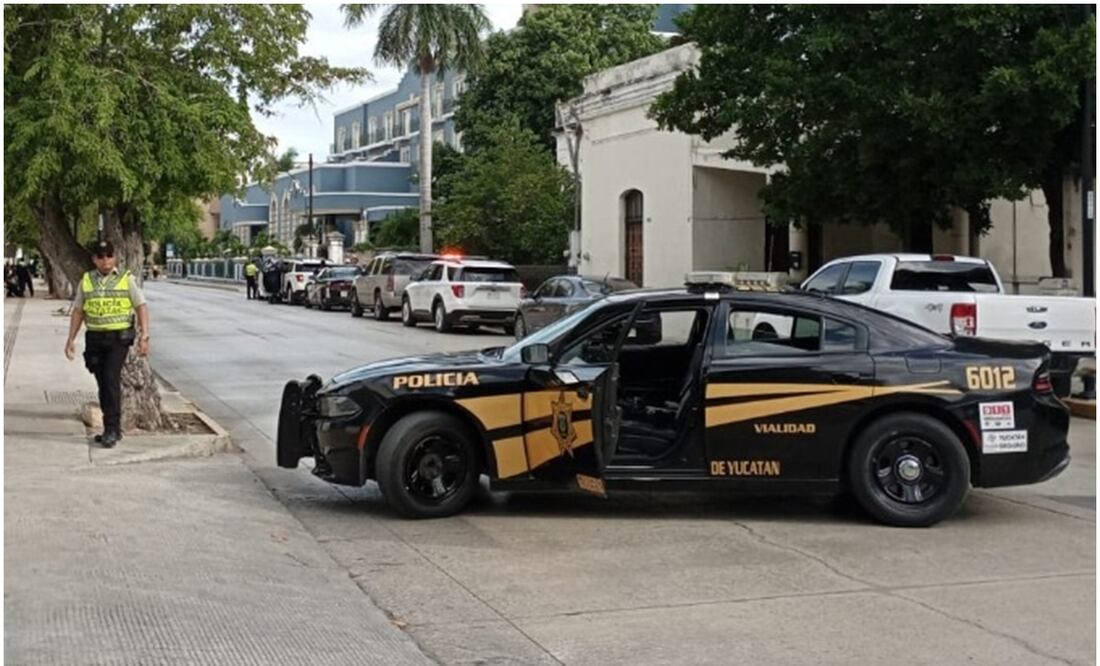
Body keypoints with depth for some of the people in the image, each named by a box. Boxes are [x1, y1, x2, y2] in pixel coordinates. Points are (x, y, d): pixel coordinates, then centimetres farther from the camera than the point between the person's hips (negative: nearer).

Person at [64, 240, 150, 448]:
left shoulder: (126, 279, -1)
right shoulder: (86, 281, 8)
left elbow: (141, 307, -2)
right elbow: (78, 312, 11)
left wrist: (144, 337, -11)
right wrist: (71, 339, 5)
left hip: (118, 337, -4)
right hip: (94, 338, 4)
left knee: (111, 380, -14)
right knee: (103, 384, 8)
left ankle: (112, 429, -10)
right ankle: (113, 429, 18)